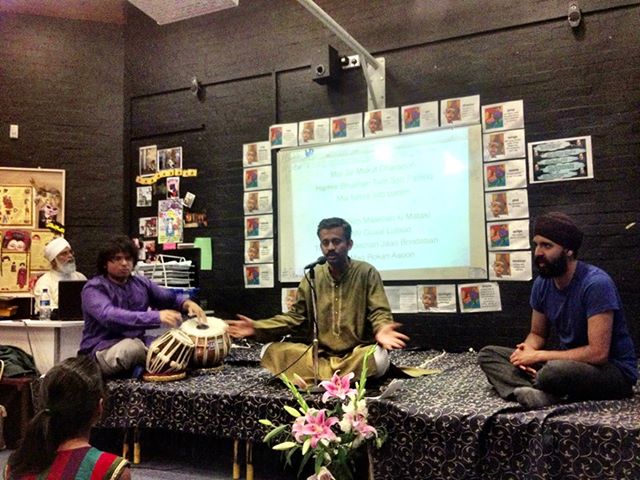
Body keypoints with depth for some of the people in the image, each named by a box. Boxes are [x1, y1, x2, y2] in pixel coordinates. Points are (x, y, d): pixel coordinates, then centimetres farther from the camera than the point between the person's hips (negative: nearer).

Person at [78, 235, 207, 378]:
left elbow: (170, 297, 17)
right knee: (132, 347, -37)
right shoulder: (94, 288, -12)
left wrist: (187, 303, -8)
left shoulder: (141, 283, 9)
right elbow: (109, 317, -30)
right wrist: (156, 317, -40)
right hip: (102, 350, -6)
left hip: (138, 342, 6)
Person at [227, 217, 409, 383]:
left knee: (378, 357, -36)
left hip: (355, 354, -3)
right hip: (319, 353, 4)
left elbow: (379, 312, -8)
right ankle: (339, 376, -18)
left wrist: (381, 330, -34)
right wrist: (258, 327, -3)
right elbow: (297, 316, 9)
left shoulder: (366, 272, -5)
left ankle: (320, 376, -15)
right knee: (270, 351, -16)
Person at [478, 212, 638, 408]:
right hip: (569, 362, 8)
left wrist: (539, 356, -20)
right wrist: (527, 350, -13)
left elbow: (598, 353, -26)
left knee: (555, 371, -42)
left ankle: (528, 389, -11)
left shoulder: (596, 283, -23)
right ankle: (536, 392, -25)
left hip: (614, 370, -8)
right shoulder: (542, 283, 0)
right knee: (488, 354, -2)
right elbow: (537, 334, 12)